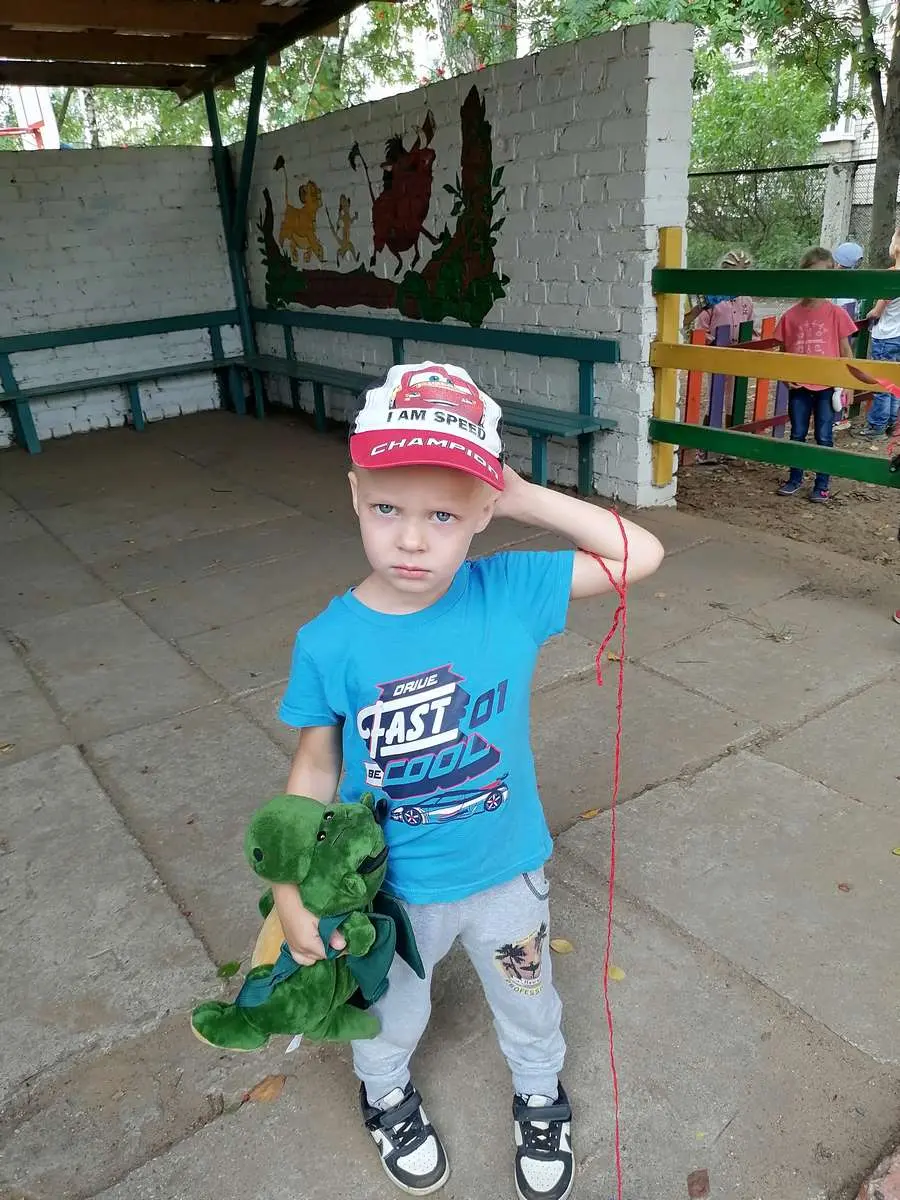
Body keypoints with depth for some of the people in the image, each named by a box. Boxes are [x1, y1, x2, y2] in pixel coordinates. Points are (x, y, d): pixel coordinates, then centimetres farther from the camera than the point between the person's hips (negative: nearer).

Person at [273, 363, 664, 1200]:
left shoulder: (510, 593, -22)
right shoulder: (329, 643, -24)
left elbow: (641, 554, -19)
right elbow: (314, 770, -11)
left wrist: (525, 499, -26)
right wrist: (292, 896, -9)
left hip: (506, 873, 1)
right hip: (390, 888, -1)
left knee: (526, 1000, 30)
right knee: (392, 1012, 30)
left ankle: (539, 1095, 64)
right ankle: (384, 1092, 65)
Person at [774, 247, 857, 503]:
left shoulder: (836, 314, -4)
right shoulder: (791, 315, 0)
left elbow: (845, 351, 1)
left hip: (826, 386, -2)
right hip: (798, 387, 2)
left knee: (824, 437, 4)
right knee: (797, 435, 12)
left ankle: (821, 485, 15)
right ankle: (795, 479, 27)